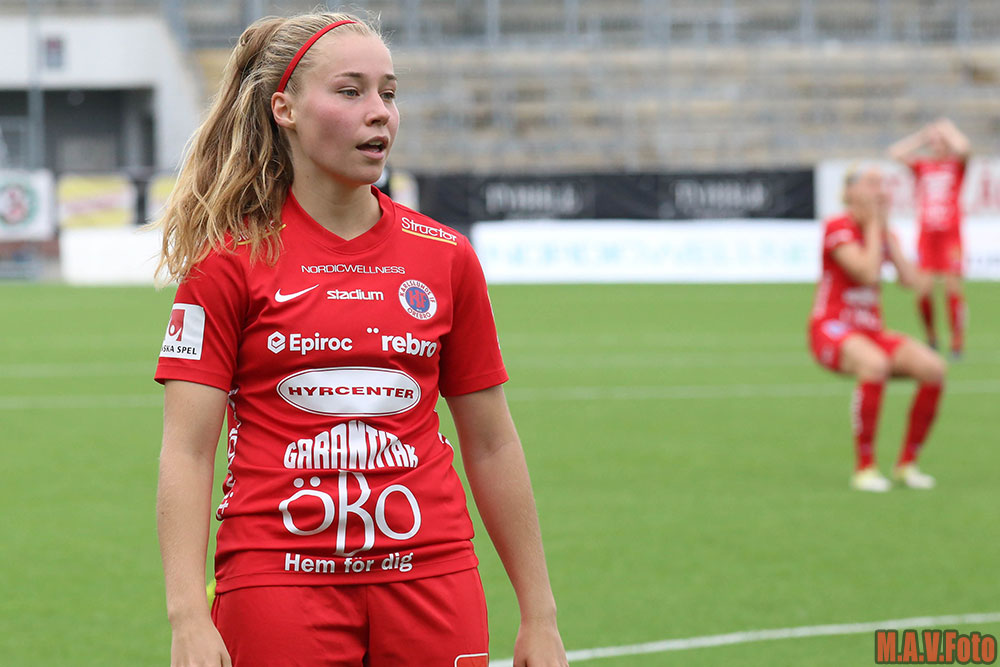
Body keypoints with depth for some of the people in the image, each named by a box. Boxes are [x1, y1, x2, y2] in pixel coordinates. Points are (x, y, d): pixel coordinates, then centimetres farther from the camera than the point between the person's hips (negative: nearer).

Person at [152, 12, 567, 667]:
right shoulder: (230, 261, -3)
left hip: (430, 581, 3)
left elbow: (493, 446, 12)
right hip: (278, 582, -3)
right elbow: (186, 449, -7)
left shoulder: (446, 257, 7)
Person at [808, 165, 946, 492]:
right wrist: (874, 224, -12)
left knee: (934, 367, -19)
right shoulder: (837, 227, -8)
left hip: (872, 331, 7)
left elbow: (911, 280, -1)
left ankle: (907, 464, -6)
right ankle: (864, 468, -27)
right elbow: (868, 274, -21)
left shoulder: (883, 231, 13)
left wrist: (886, 226, 0)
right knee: (875, 364, -39)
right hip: (832, 328, -7)